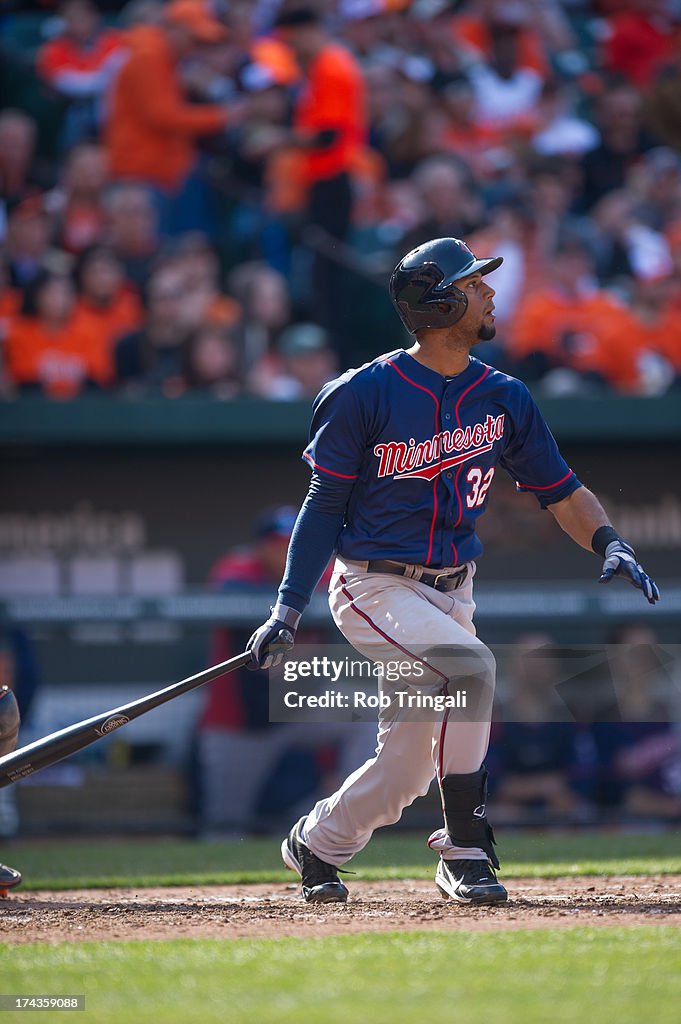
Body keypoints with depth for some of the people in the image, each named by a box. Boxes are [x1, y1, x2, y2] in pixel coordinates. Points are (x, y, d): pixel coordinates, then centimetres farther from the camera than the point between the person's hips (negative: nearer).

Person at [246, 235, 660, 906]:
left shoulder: (503, 398, 4)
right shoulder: (365, 394, -10)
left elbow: (561, 491, 9)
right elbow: (325, 504, -5)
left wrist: (611, 545, -11)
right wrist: (287, 610, -10)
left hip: (451, 592, 6)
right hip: (376, 588, -6)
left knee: (408, 766, 5)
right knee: (469, 666, -30)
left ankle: (316, 844, 32)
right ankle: (465, 850, -20)